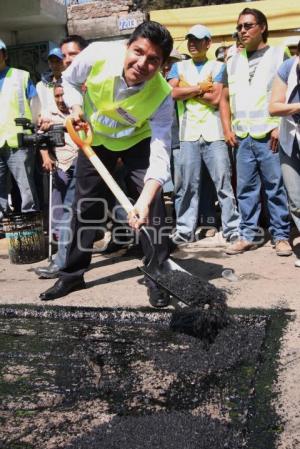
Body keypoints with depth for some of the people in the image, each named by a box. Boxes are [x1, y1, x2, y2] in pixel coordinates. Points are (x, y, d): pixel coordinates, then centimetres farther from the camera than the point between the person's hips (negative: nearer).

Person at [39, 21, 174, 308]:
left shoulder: (162, 96, -34)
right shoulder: (97, 55, -30)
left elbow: (160, 154, -40)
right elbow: (69, 80, -5)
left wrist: (144, 201, -54)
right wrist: (76, 108, -21)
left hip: (138, 140, -2)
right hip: (95, 136, 2)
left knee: (151, 205, -16)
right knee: (84, 206, 7)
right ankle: (73, 273, 22)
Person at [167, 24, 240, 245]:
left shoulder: (218, 67, 9)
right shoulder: (178, 67, 17)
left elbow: (215, 98, -6)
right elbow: (173, 93, -2)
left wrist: (187, 90, 0)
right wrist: (201, 88, -3)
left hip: (214, 134, -2)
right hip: (188, 135, 2)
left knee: (224, 183, -2)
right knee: (186, 185, 2)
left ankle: (233, 228, 4)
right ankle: (185, 229, 9)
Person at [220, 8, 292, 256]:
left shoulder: (279, 54, 6)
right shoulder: (233, 62, 18)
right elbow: (225, 98, 20)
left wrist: (280, 126, -11)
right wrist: (228, 130, 8)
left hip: (270, 135, -4)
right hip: (242, 137, 4)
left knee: (276, 187, -1)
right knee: (246, 189, 5)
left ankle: (281, 235, 8)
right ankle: (250, 234, 14)